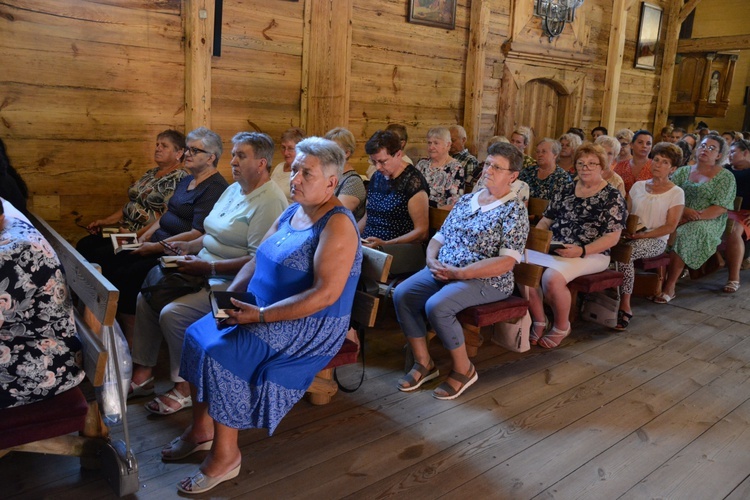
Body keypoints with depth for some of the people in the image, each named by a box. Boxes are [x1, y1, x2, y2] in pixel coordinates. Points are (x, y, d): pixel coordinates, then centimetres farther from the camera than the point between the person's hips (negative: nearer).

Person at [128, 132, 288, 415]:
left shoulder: (269, 202, -18)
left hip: (233, 283, -10)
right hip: (205, 271, 10)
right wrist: (190, 246, 4)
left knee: (173, 314, -24)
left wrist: (209, 268, -25)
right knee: (146, 298, 5)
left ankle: (184, 388, -3)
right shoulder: (233, 189, 15)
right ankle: (142, 374, 15)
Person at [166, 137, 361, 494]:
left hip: (311, 324, -9)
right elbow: (257, 261, 14)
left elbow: (326, 294, -27)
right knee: (197, 335, 0)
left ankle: (226, 453, -6)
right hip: (262, 309, 9)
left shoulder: (337, 225, -19)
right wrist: (230, 297, -5)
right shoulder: (291, 212, 10)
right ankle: (202, 428, 15)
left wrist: (260, 315, -26)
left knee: (220, 352, -22)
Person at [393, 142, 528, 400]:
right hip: (442, 270, 7)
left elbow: (506, 262, -16)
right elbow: (440, 236, 15)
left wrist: (459, 273, -21)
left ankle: (463, 369, -6)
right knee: (402, 294, -15)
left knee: (436, 306, -30)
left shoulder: (515, 210, -7)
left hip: (485, 280, -7)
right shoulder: (466, 200, 14)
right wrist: (432, 260, -8)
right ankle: (423, 363, -1)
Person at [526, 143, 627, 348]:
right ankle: (539, 321, -8)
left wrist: (581, 251, -20)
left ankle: (561, 327, -5)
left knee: (552, 277, -34)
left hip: (591, 254, -5)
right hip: (553, 248, 5)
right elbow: (545, 221, 20)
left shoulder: (612, 197, 2)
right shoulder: (564, 191, 17)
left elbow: (612, 238, -6)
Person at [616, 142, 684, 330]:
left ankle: (625, 307, -28)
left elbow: (670, 226, -3)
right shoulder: (638, 186, 16)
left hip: (656, 240, -4)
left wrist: (644, 234, -16)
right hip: (631, 237, 4)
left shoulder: (676, 193, 4)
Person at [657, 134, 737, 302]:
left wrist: (694, 217, -18)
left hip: (709, 221, -4)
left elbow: (720, 208, -7)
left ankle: (669, 287, -28)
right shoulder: (683, 171, 14)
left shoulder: (725, 177, 3)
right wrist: (683, 210, -16)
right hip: (680, 218, 4)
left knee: (682, 234, -34)